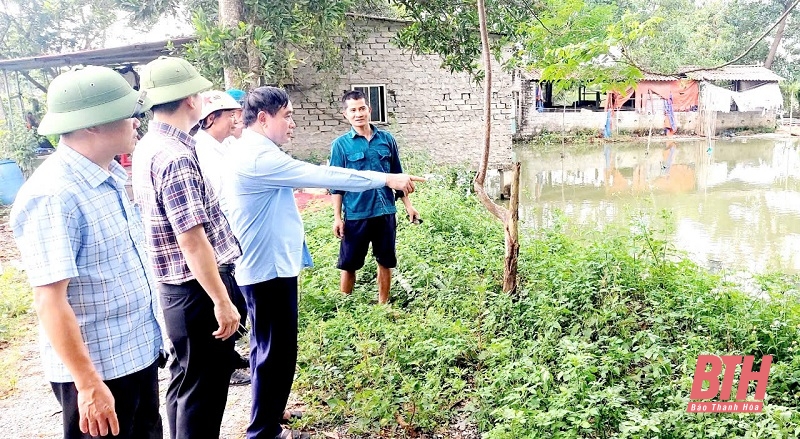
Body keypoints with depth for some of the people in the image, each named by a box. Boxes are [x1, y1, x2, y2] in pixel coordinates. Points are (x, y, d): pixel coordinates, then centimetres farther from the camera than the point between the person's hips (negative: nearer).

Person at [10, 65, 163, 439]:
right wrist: (89, 386, -23)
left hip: (139, 352, 8)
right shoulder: (53, 197, -23)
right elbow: (49, 301, -24)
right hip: (97, 369, -8)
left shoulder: (109, 178, 4)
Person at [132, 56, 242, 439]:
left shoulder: (149, 146, 9)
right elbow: (192, 239, -26)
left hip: (175, 285, 10)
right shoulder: (176, 156, -22)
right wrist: (222, 301, -22)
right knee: (203, 388, 4)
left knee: (185, 380, 22)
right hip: (197, 289, -10)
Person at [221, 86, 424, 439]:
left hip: (269, 265, 11)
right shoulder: (258, 157, -22)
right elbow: (320, 175, -22)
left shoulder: (254, 153, 12)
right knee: (276, 351, 1)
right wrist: (385, 179, -17)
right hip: (269, 268, -11)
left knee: (270, 348, 23)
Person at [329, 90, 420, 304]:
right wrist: (337, 217, -7)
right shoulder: (341, 144, -4)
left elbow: (397, 175, 10)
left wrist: (408, 205, 8)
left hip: (386, 212, 3)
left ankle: (383, 305, 28)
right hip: (356, 215, -2)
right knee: (349, 264, 7)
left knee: (386, 261, 12)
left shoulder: (387, 139, 3)